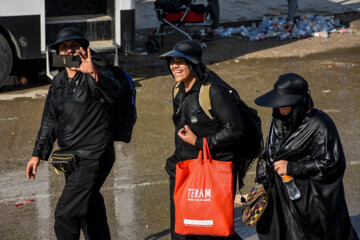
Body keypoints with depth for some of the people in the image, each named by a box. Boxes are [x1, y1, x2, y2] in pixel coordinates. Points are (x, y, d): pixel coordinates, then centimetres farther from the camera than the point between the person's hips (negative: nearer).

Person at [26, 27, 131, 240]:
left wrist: (95, 73, -47)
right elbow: (50, 121, 23)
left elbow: (117, 93, -30)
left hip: (93, 157, -8)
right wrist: (38, 154, 19)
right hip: (71, 159, 8)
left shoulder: (97, 74, -8)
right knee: (91, 214, 15)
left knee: (65, 214, -15)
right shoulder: (59, 82, 15)